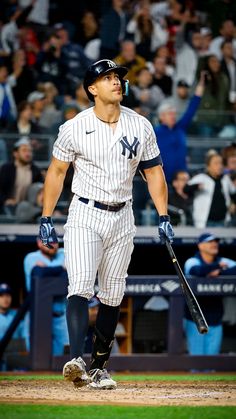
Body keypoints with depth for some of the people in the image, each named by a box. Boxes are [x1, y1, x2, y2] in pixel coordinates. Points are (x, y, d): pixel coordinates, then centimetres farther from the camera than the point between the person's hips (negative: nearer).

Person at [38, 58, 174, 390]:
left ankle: (98, 368, 16)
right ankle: (75, 360, -32)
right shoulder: (74, 128, -6)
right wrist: (46, 219, -1)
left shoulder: (141, 127, 3)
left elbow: (154, 172, 10)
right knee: (81, 287, -19)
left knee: (112, 296, 7)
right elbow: (56, 172, 2)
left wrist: (163, 218, 3)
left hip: (122, 218, 4)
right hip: (85, 216, -4)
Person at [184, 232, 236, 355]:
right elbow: (198, 271, -29)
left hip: (215, 321, 4)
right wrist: (218, 266, -15)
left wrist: (219, 272, -20)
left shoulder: (223, 262, 7)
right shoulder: (192, 262, -6)